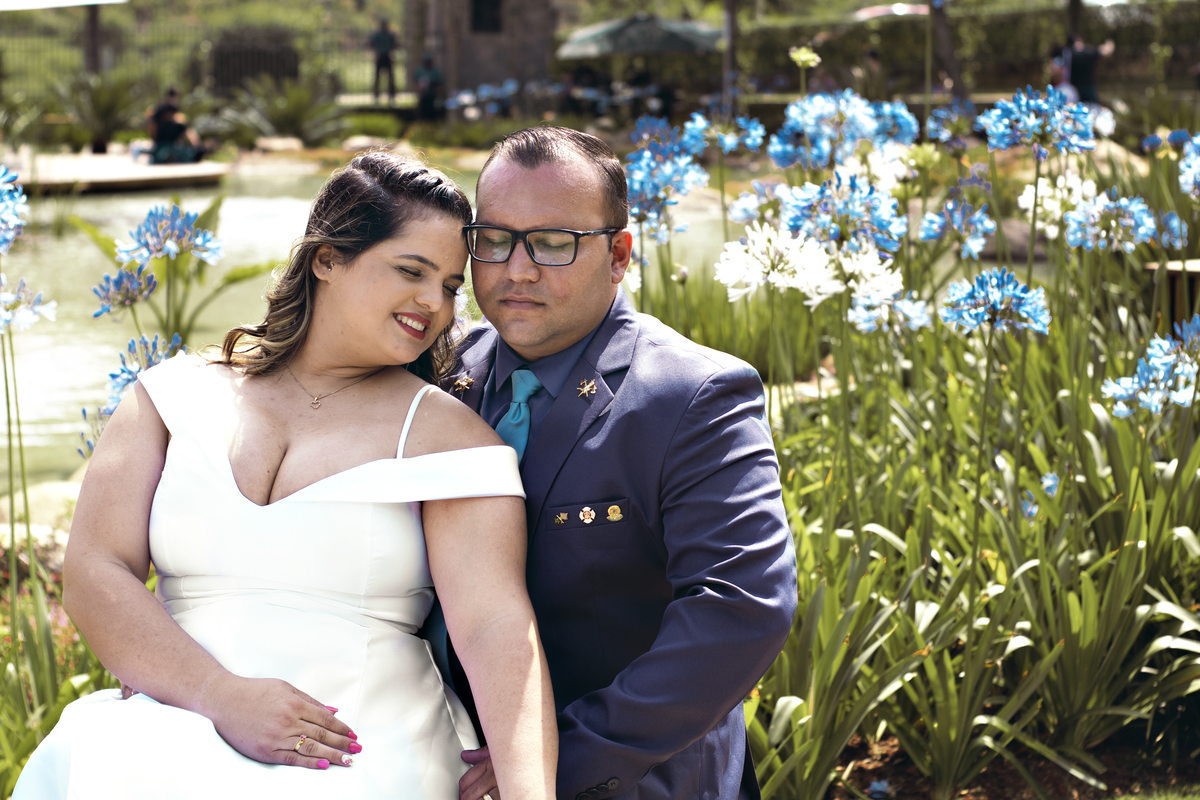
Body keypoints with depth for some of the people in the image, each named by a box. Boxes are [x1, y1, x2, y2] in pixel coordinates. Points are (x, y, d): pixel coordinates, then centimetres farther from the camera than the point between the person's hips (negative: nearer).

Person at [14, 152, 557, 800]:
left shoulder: (447, 435, 2)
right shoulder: (176, 397, 10)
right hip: (175, 737, 3)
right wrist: (223, 697, -13)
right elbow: (95, 573, 2)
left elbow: (496, 626, -10)